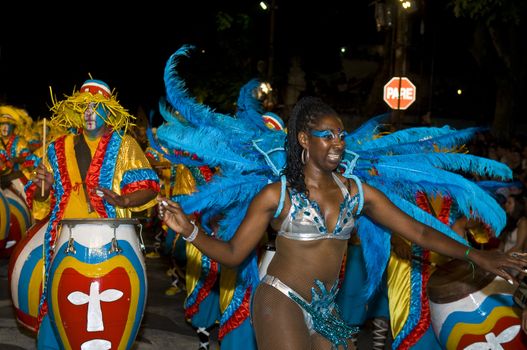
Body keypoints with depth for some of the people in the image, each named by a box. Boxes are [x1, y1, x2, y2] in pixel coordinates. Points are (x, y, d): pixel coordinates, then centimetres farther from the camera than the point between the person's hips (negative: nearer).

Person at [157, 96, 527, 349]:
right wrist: (189, 230, -21)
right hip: (280, 304, -5)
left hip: (326, 311, 5)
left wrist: (475, 255, -7)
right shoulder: (277, 195, -8)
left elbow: (417, 230, 1)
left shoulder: (357, 192, 2)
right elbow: (232, 253, -6)